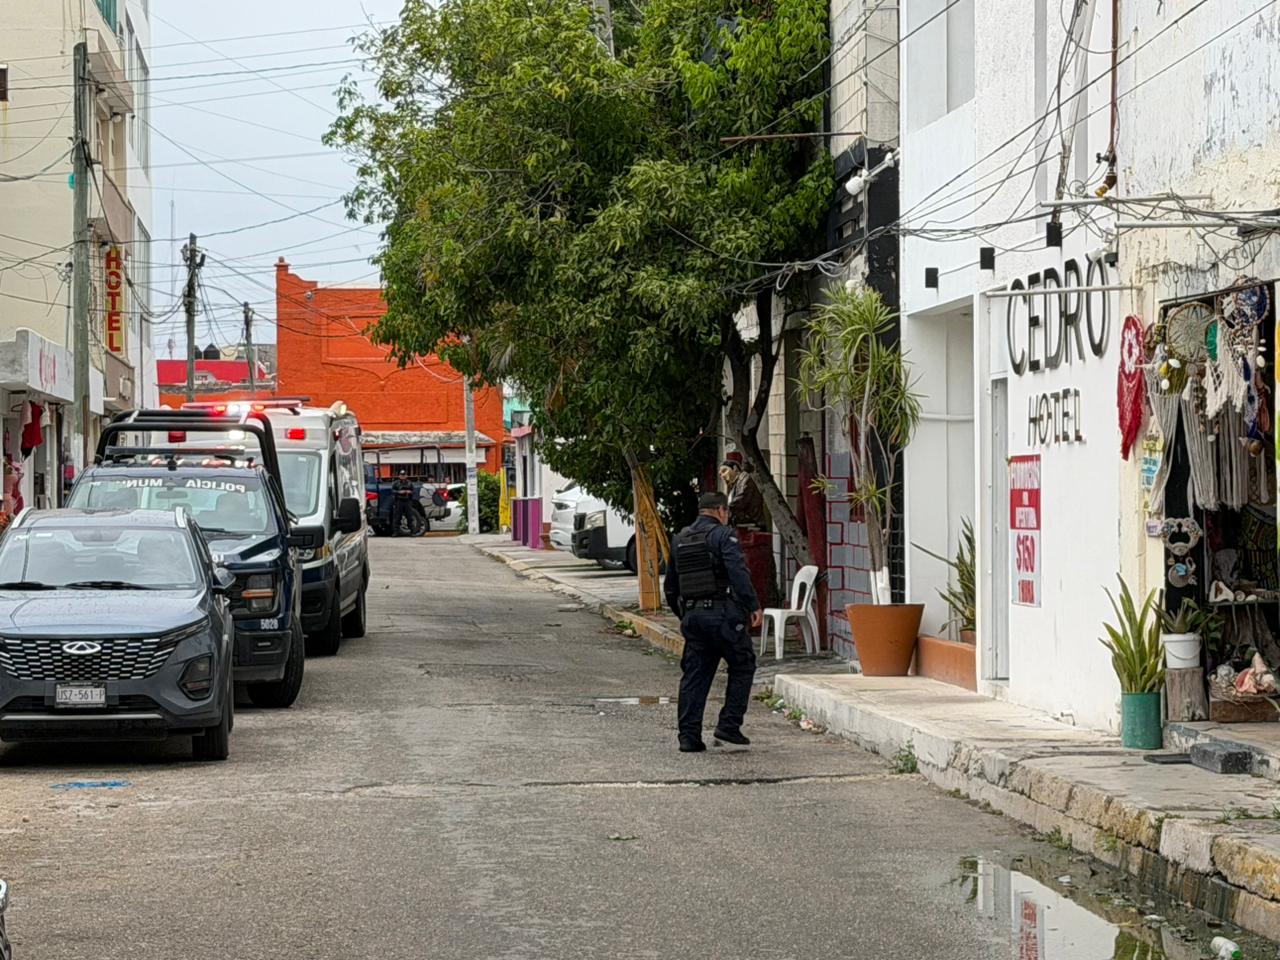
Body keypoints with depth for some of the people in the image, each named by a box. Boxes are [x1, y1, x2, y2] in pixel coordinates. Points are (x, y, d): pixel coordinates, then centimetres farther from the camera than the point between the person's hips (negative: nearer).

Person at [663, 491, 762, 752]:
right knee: (742, 667, 8)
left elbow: (670, 587, 23)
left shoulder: (680, 540, 17)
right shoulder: (722, 535, -5)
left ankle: (689, 736, 5)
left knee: (695, 675, 8)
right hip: (722, 612, -6)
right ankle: (729, 725, 0)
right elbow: (738, 572, -19)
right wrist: (753, 605, -18)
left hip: (692, 615, 6)